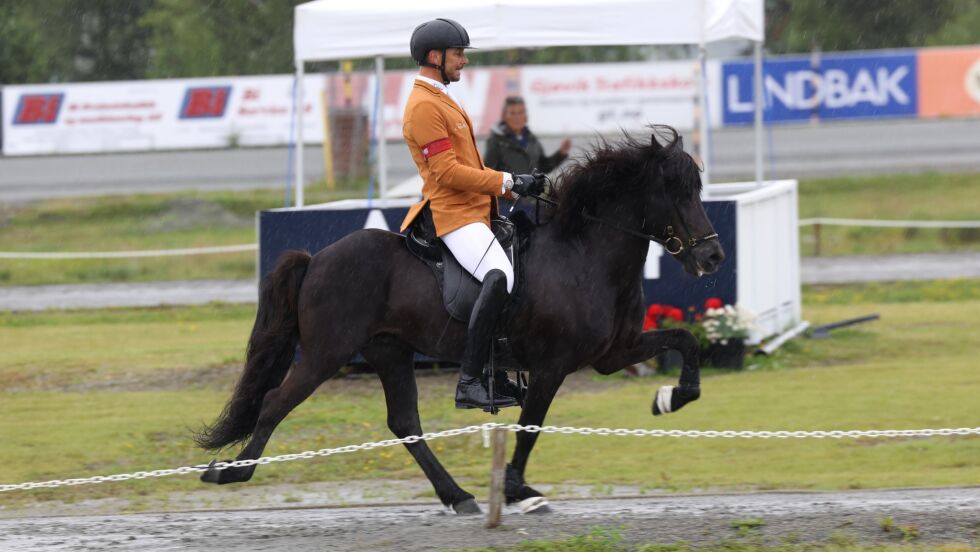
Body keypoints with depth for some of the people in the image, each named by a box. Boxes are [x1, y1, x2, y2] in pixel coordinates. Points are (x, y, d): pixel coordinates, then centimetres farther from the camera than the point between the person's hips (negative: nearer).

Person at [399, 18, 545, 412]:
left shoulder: (441, 100, 21)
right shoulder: (424, 106, -13)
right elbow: (448, 172, -19)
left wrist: (510, 186, 15)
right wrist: (507, 182, -15)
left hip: (475, 208, 11)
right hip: (453, 213, -11)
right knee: (499, 277, -31)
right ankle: (470, 383, -33)